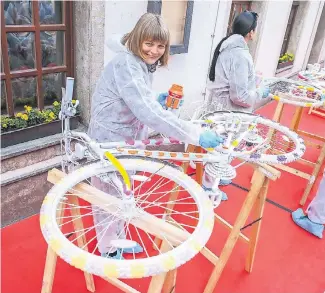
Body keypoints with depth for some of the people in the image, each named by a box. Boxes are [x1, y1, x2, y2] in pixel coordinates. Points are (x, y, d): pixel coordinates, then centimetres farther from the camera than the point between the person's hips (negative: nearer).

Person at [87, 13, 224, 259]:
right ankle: (108, 251, 30)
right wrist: (196, 134, -39)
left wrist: (157, 100, -5)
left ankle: (119, 240, 44)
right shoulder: (126, 65, -25)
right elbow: (148, 113, -37)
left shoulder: (143, 64, 6)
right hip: (110, 142, -9)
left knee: (122, 195, 23)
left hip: (126, 141, 9)